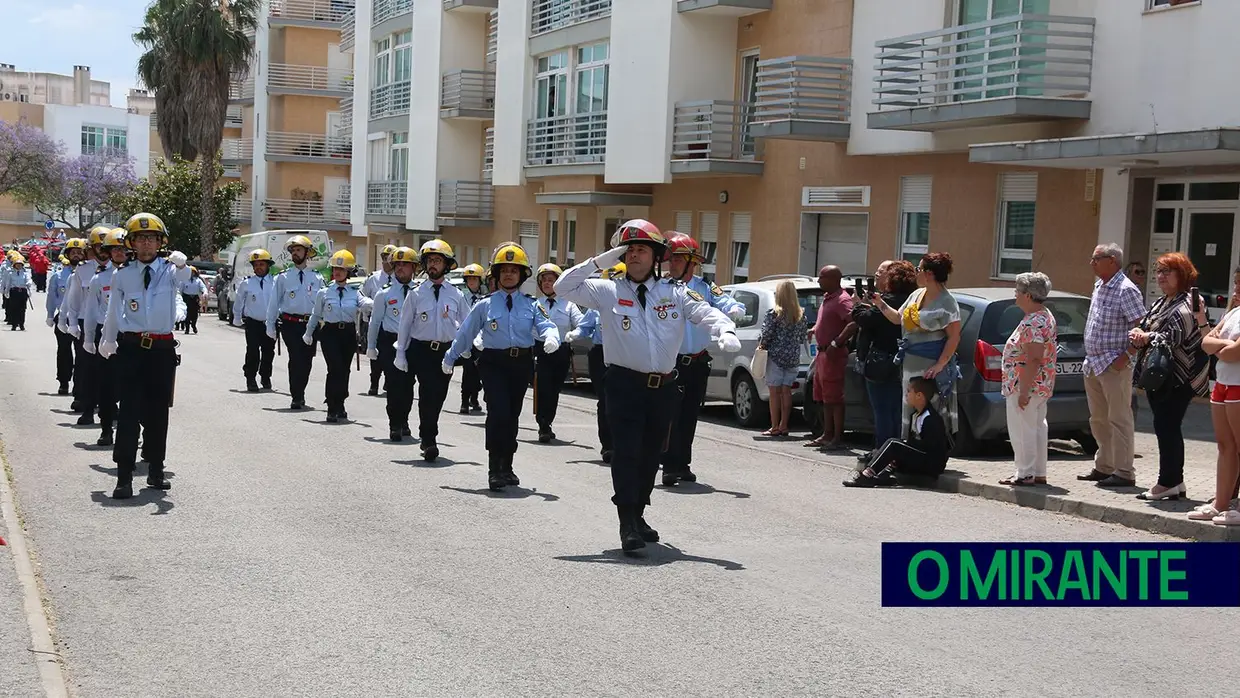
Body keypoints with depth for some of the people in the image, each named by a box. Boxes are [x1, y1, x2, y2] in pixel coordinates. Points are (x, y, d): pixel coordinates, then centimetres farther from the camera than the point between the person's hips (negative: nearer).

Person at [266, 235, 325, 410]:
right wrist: (270, 325, 5)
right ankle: (297, 398, -8)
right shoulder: (283, 277, 4)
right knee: (296, 359, -13)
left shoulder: (316, 278, 8)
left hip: (311, 324, 2)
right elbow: (274, 302, 7)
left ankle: (300, 394, 25)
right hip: (290, 324, -2)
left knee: (306, 361, 7)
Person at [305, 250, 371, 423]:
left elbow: (365, 303, -16)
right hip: (330, 332, -2)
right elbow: (315, 315, 14)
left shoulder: (355, 293, 4)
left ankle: (339, 406, 26)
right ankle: (333, 408, -8)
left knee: (344, 370, 9)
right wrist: (308, 333, 19)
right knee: (335, 369, -14)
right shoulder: (324, 292, 4)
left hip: (349, 333, 2)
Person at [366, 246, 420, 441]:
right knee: (394, 383, -8)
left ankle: (403, 421, 29)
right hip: (390, 342, -2)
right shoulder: (384, 294, 1)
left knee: (408, 384, 9)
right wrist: (371, 346, 8)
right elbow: (375, 321, 7)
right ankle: (395, 426, 0)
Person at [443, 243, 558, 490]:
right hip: (493, 363, -3)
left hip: (522, 363, 3)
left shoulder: (531, 305, 6)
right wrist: (450, 358, 16)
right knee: (499, 412, -17)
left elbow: (546, 325, -8)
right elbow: (465, 332, 10)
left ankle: (506, 467, 24)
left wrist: (551, 338, -32)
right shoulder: (485, 305, 3)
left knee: (512, 416, 11)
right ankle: (495, 470, -13)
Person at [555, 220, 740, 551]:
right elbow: (563, 288, 1)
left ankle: (637, 515, 29)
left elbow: (708, 313, -2)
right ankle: (628, 525, -10)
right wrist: (597, 262, -8)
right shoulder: (608, 291, 2)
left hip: (664, 387, 3)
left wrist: (725, 331, -24)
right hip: (625, 384, -3)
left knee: (650, 455, 13)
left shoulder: (675, 293, 6)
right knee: (627, 453, -11)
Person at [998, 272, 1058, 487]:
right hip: (1041, 386, 11)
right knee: (1037, 427, 13)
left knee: (1022, 429, -4)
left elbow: (1033, 360, -25)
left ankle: (1025, 474, 1)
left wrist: (1024, 391, -24)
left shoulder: (1033, 323, -21)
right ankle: (1039, 473, 19)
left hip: (1026, 385, -11)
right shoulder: (1045, 317, 13)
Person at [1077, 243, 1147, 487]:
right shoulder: (1099, 286, 14)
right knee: (1098, 419, 15)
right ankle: (1103, 467, 25)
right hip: (1093, 364, 9)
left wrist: (1126, 356, -20)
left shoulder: (1126, 290, -14)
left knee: (1119, 419, -5)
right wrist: (1091, 358, 16)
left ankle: (1124, 473, -2)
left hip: (1114, 366, -9)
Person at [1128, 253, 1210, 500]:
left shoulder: (1187, 304, -13)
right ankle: (1175, 483, 19)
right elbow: (1146, 328, 19)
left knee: (1166, 427, -7)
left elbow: (1172, 338, -23)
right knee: (1166, 428, 12)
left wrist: (1146, 337, -15)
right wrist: (1138, 333, -2)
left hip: (1177, 379, -10)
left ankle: (1168, 482, -1)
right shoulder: (1161, 303, 17)